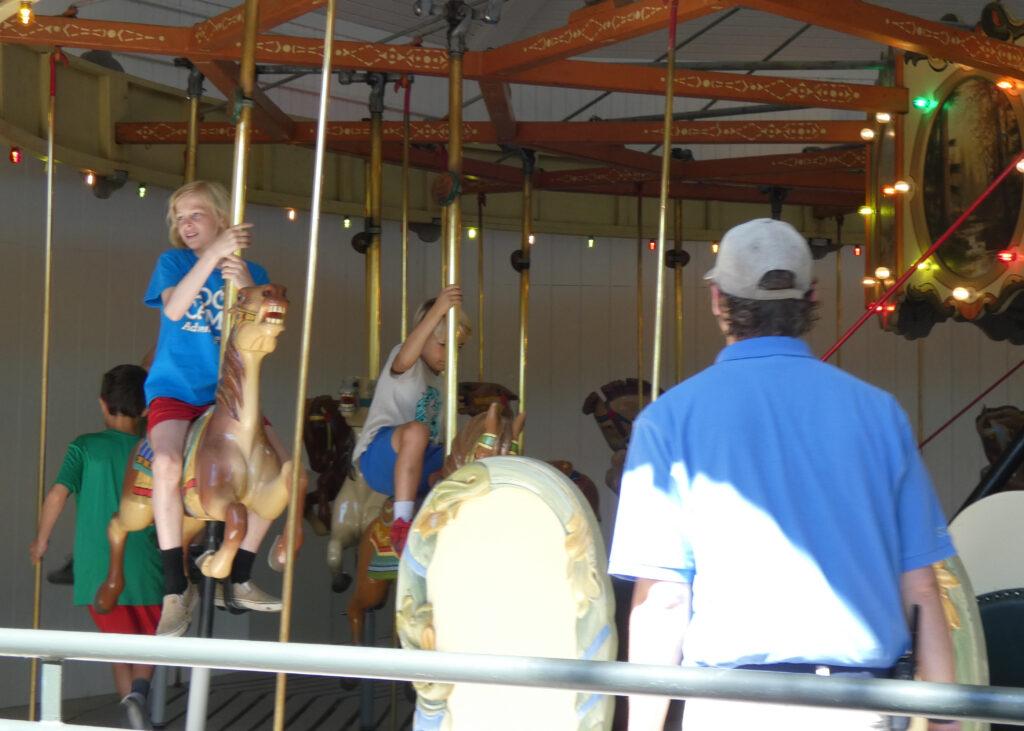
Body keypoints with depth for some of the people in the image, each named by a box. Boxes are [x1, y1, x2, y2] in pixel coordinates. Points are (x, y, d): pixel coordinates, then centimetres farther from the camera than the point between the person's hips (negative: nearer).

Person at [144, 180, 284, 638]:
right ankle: (176, 590, -23)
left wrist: (246, 288, -22)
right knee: (167, 462, -31)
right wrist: (213, 255, -25)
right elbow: (173, 309, -18)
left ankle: (239, 578, 2)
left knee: (282, 465, -12)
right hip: (174, 389, -3)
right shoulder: (173, 261, 2)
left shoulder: (251, 272, 7)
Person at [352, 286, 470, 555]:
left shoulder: (437, 378, 23)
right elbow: (405, 359, -29)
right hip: (379, 459, -8)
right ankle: (401, 524, -42)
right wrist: (436, 312, -36)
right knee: (416, 431, -39)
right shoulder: (408, 365, -1)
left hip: (420, 462, 8)